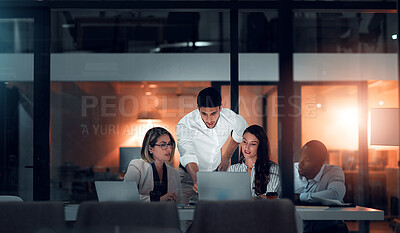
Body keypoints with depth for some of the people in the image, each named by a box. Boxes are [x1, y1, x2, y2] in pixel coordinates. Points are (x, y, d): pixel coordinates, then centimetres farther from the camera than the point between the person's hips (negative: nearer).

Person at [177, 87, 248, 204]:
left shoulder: (230, 118, -16)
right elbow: (188, 156, -39)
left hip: (216, 172, 3)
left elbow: (240, 131, 9)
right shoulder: (185, 125, -27)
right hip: (190, 174, -2)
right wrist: (197, 180, -57)